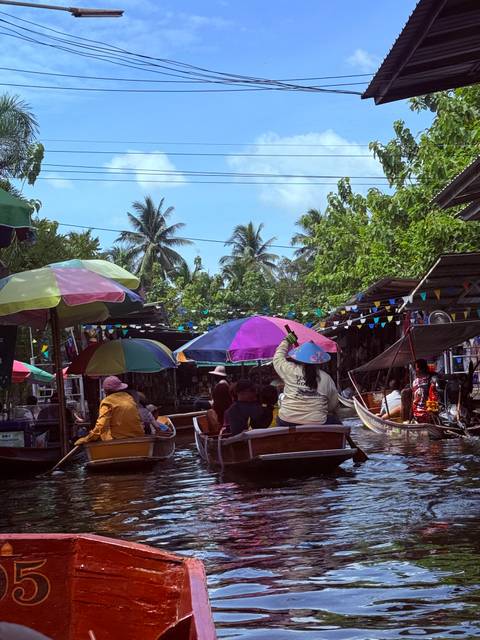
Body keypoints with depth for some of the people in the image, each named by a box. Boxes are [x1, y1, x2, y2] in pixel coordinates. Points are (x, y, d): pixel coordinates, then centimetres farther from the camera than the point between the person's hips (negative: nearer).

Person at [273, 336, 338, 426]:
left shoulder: (290, 371, -3)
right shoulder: (326, 378, 0)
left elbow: (277, 358, 17)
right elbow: (333, 405, 9)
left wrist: (288, 340, 29)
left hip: (287, 422, 0)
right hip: (316, 423, 0)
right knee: (336, 423, 24)